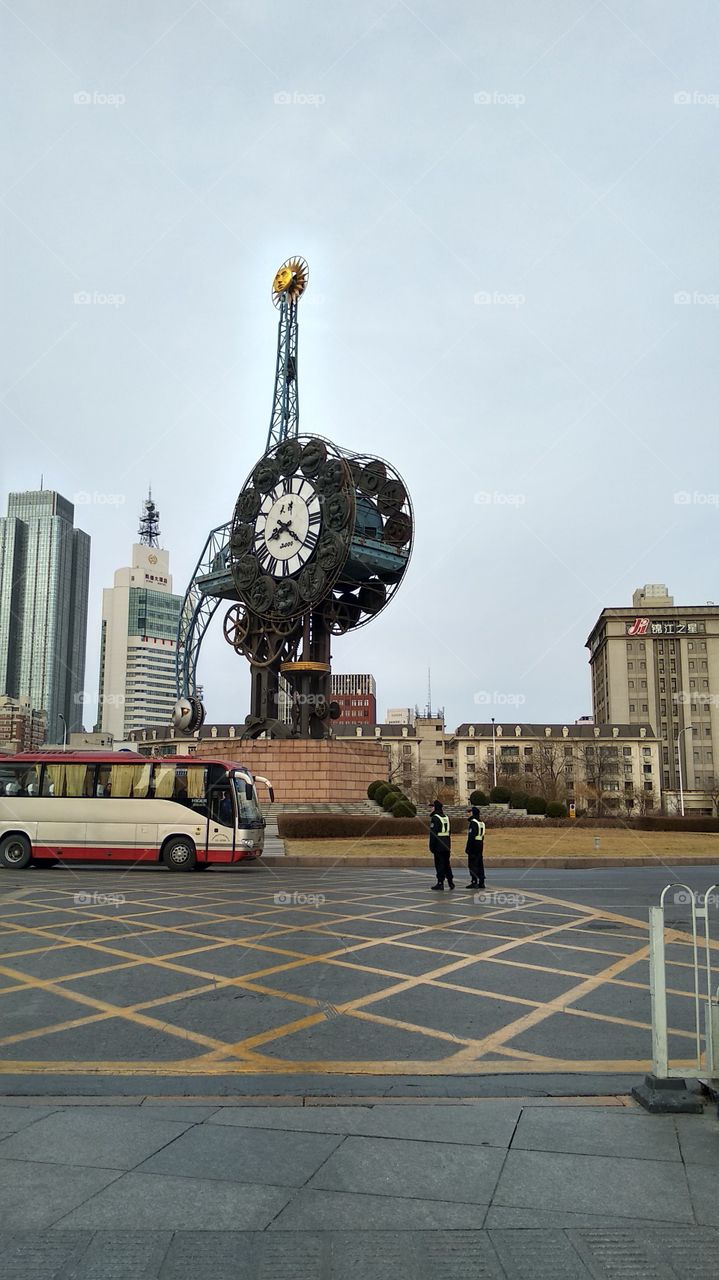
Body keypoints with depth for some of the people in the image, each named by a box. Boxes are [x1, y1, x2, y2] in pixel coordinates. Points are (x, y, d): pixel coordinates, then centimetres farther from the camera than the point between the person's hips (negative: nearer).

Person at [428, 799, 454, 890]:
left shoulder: (434, 818, -13)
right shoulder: (446, 817, 13)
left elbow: (433, 833, -17)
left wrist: (431, 846, -13)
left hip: (439, 846, -8)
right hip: (446, 846, 8)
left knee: (439, 864, -3)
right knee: (447, 863, 14)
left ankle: (440, 883, -2)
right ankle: (451, 882, 16)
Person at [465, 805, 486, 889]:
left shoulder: (473, 822, -14)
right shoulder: (481, 822, 15)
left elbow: (471, 836, -19)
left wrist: (468, 848, -18)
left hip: (474, 845, -9)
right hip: (480, 844, 9)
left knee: (472, 864, -5)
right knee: (480, 864, 11)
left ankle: (474, 882, -7)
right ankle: (481, 882, 13)